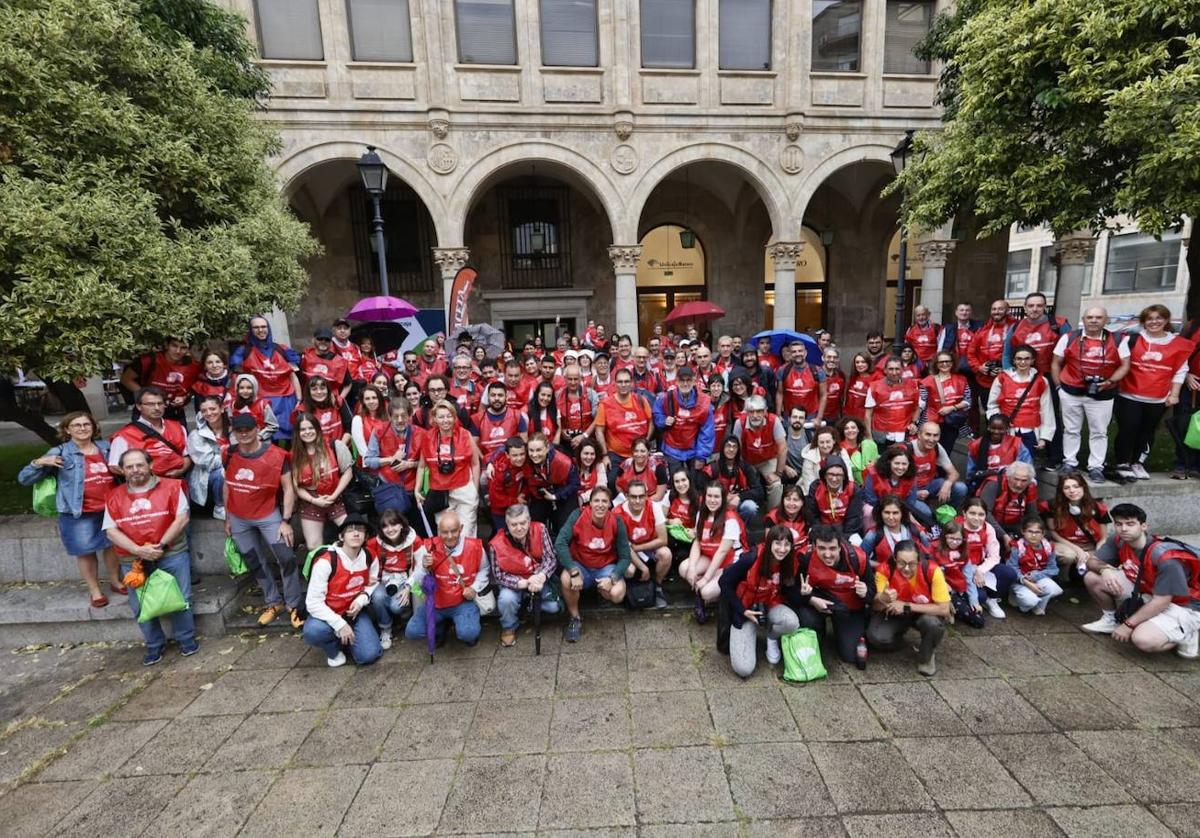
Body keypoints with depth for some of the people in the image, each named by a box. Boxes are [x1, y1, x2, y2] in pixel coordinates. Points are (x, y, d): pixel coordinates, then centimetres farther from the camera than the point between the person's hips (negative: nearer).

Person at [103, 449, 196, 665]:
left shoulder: (171, 487, -3)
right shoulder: (114, 497, 4)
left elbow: (182, 518, -8)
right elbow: (111, 531, -1)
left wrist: (161, 545, -14)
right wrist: (138, 550, -14)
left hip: (172, 554, -2)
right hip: (133, 560, 2)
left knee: (180, 599, 3)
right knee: (140, 606, 9)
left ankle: (186, 638, 22)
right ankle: (154, 645, 28)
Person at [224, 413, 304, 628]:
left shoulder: (276, 455, -16)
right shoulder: (230, 454, -2)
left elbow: (288, 489, -12)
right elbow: (228, 485, 10)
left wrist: (286, 520, -16)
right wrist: (227, 518, 12)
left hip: (268, 515, -4)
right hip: (238, 519, 4)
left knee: (286, 558, -10)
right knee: (255, 562, 14)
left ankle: (294, 605, 5)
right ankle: (274, 603, 30)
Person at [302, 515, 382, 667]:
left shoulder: (370, 558, -8)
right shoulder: (326, 561, -23)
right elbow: (313, 602, -22)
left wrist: (361, 599, -13)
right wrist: (339, 624, -27)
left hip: (355, 611, 2)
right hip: (329, 613, -2)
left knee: (369, 655, -17)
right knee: (313, 631, -37)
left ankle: (346, 637, 16)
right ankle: (334, 648, 0)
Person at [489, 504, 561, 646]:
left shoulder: (540, 530, -19)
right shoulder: (496, 545, -24)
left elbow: (550, 558, -17)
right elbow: (499, 576, -19)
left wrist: (541, 577, -36)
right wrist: (524, 583, -32)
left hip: (539, 579, 2)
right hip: (514, 584, -2)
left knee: (554, 606, -14)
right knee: (506, 599, -31)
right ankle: (509, 628, 3)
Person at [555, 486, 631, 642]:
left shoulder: (617, 522, -15)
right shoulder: (578, 516, -19)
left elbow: (625, 557, -10)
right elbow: (560, 543, -27)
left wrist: (612, 578, -27)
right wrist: (574, 572, -34)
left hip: (606, 567, 1)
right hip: (580, 565, 0)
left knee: (617, 594, -28)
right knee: (566, 579, -33)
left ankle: (601, 591, 11)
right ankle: (575, 619, -6)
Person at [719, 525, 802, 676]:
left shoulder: (789, 564, -12)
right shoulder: (752, 558, -26)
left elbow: (787, 593, 3)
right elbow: (725, 582, -15)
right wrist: (742, 611, -16)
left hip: (770, 606, 4)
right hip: (745, 609, -3)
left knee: (792, 623, -33)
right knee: (744, 669, -17)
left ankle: (771, 638, 3)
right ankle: (749, 635, 16)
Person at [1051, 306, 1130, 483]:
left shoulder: (1117, 341, 0)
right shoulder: (1069, 338, -2)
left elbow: (1125, 365, 3)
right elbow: (1056, 364, 4)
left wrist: (1110, 381, -13)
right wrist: (1059, 386, -1)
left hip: (1102, 394, 0)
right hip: (1070, 392, 0)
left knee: (1099, 432, 6)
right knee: (1071, 430, 11)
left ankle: (1095, 467, 15)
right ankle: (1069, 462, 23)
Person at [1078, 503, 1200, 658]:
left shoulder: (1165, 558, -29)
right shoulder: (1118, 541, -12)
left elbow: (1161, 601, -26)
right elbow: (1092, 561, -4)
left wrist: (1128, 625, -23)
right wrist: (1104, 569, -29)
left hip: (1181, 606, -6)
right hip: (1143, 592, 6)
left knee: (1143, 640, -31)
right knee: (1091, 578, -11)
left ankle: (1186, 635, 1)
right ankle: (1111, 619, 12)